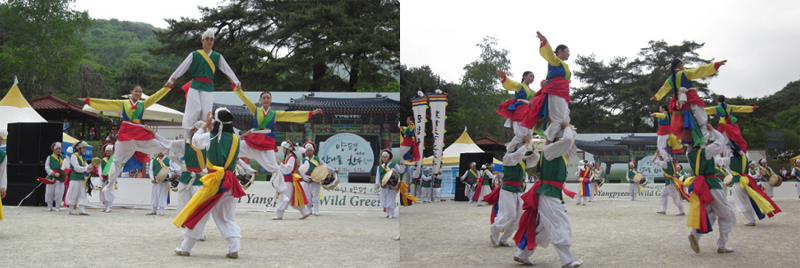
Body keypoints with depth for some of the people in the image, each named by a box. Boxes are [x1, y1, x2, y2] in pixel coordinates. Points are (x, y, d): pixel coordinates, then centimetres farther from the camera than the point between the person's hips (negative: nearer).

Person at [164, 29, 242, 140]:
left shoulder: (218, 57, 7)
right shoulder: (194, 55, 3)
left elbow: (227, 70, 7)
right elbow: (181, 68, 5)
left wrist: (236, 83, 0)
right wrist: (170, 81, 5)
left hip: (208, 88, 1)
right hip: (195, 86, -1)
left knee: (206, 112, -4)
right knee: (193, 111, -8)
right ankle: (187, 137, -3)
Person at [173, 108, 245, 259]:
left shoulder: (210, 137, -6)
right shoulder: (235, 140, 3)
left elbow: (195, 141, 13)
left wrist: (205, 126, 21)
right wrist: (210, 129, 19)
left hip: (214, 182, -3)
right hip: (230, 182, 4)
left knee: (197, 214, 7)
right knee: (228, 218, 13)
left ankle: (185, 248, 12)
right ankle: (234, 249, 1)